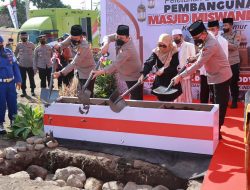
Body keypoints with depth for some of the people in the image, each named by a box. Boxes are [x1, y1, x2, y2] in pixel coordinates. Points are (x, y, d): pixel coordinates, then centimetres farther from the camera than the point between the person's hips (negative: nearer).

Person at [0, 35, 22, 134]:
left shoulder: (8, 51, 5)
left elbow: (15, 66, 8)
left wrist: (18, 80, 5)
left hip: (11, 82, 4)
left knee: (13, 102, 14)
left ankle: (13, 120, 31)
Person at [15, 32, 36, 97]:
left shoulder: (31, 44, -1)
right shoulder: (19, 45, 3)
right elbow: (15, 53, 16)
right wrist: (17, 58, 5)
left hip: (30, 64, -1)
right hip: (21, 65, 2)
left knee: (31, 78, 5)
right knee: (23, 79, 7)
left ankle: (32, 91, 16)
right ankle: (24, 91, 16)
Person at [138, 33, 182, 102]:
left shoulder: (174, 52, -13)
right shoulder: (156, 51, -7)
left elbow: (174, 67, -19)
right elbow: (149, 63, -19)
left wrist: (164, 70, -33)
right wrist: (143, 74, -34)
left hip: (171, 82, -3)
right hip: (159, 81, 3)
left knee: (169, 102, 0)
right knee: (161, 101, 11)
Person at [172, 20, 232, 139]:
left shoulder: (210, 45, -29)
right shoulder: (207, 38, 1)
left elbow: (198, 65, -33)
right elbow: (204, 57, 16)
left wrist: (180, 76, -33)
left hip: (221, 77, -9)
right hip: (220, 75, 9)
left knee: (220, 104, -1)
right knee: (220, 103, 18)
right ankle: (217, 126, 30)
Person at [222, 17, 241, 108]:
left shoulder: (236, 34, -3)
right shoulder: (221, 35, 8)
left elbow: (235, 46, -16)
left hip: (233, 63, -3)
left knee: (233, 83, 6)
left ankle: (234, 101, 17)